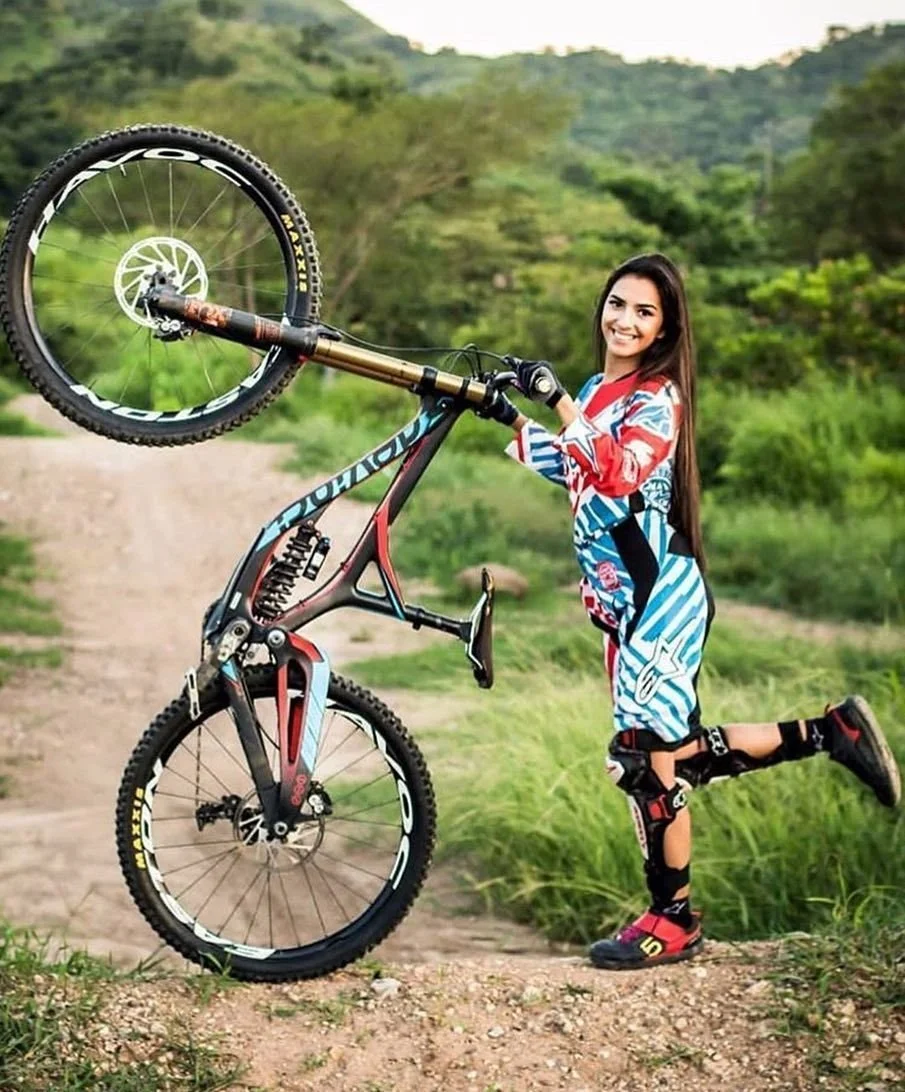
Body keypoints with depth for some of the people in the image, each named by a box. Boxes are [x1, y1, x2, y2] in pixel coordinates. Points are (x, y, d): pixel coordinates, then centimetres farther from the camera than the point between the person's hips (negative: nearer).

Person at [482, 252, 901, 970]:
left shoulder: (658, 399, -11)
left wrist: (559, 401, -32)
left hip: (661, 594, -9)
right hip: (621, 600, 9)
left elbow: (620, 473, -30)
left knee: (645, 757, -6)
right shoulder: (597, 391, 14)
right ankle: (827, 732, 20)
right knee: (675, 752, 11)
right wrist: (509, 417, 21)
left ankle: (675, 919, 8)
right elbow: (568, 467, 30)